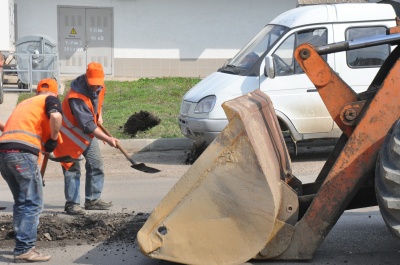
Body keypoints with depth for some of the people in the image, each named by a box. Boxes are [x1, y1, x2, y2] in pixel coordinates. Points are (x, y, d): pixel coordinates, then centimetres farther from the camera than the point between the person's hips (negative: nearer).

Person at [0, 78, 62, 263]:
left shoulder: (25, 103, 32)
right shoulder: (51, 99, 11)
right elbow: (55, 116, -11)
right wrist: (53, 138, 4)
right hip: (22, 152, -7)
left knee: (21, 202, 18)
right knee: (33, 203, -2)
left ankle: (22, 244, 21)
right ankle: (24, 250, -7)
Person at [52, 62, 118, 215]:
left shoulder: (100, 87, -9)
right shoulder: (76, 97, -35)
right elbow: (88, 125, -38)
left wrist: (99, 115, 5)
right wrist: (107, 139, -41)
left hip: (88, 133, 8)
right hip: (72, 132, -8)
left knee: (96, 164, 8)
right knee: (72, 169, -6)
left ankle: (93, 200, 18)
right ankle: (72, 203, 1)